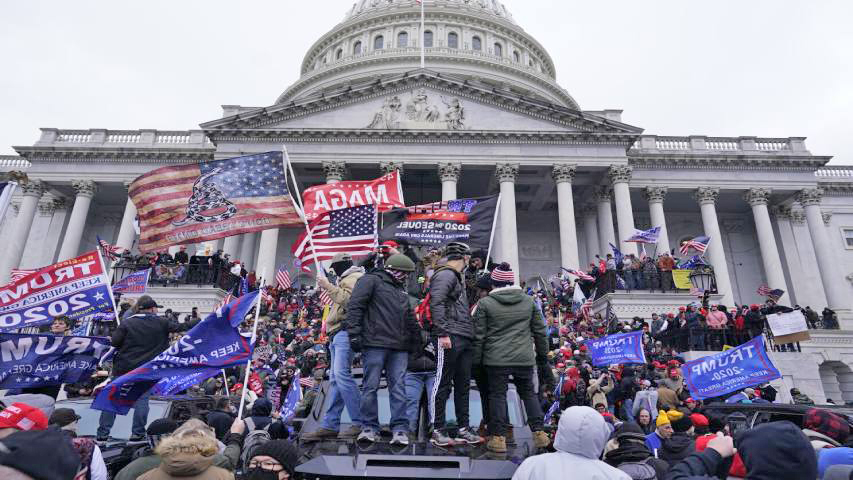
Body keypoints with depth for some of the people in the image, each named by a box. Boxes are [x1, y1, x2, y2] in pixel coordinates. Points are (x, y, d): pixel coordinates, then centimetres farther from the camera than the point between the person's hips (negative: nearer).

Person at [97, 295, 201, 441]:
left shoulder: (127, 322, -2)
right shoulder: (161, 323, -2)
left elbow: (114, 341, -7)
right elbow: (181, 327, 2)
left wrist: (125, 347, 14)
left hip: (123, 367, 1)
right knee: (142, 399, 6)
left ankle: (102, 433, 13)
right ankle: (137, 433, 6)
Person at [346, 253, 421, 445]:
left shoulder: (401, 290, 26)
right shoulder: (371, 281, 2)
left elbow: (410, 319, 30)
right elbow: (354, 307, -7)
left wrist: (417, 340, 23)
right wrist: (354, 334, -14)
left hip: (399, 347, 6)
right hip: (375, 343, -6)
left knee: (398, 387, 0)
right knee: (371, 386, -1)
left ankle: (400, 429, 3)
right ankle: (370, 427, 8)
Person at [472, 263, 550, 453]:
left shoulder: (485, 303, -3)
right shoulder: (529, 301, 7)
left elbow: (479, 335, -2)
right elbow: (539, 330, 12)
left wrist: (477, 359, 6)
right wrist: (542, 354, 22)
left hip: (496, 359, -3)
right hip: (524, 358, 3)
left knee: (497, 395, 6)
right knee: (528, 393, 17)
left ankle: (498, 437, 7)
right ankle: (539, 432, 15)